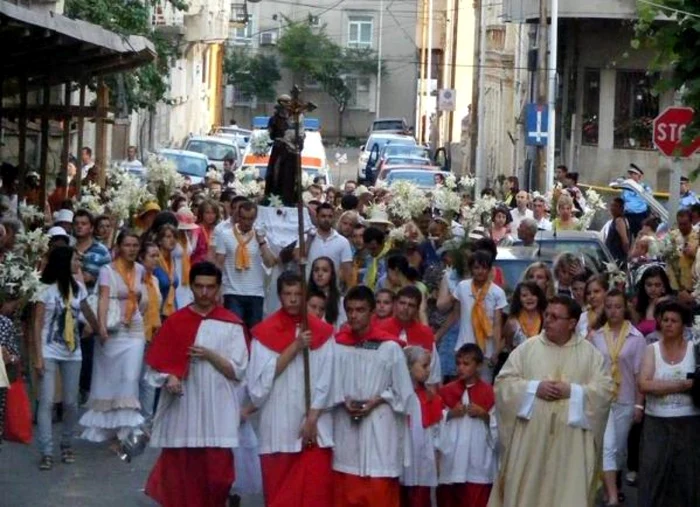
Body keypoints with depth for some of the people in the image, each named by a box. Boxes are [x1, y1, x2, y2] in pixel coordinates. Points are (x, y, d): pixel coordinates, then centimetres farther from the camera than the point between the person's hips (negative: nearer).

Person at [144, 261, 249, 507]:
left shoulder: (231, 324, 3)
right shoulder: (175, 321, 5)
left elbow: (238, 371, -1)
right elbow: (156, 364, 6)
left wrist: (210, 355, -14)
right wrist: (169, 378, -14)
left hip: (217, 412, -1)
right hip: (181, 411, 1)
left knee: (216, 474, -5)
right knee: (180, 473, 4)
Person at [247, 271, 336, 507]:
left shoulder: (322, 332, 4)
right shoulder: (264, 332, 0)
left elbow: (325, 380, 1)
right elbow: (262, 377, -8)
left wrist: (312, 419, -7)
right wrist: (295, 347, -13)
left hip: (315, 427, 1)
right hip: (278, 427, -1)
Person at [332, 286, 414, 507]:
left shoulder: (389, 346, -4)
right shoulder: (337, 344, 2)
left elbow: (402, 390, 1)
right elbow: (329, 383, 6)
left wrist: (376, 401, -10)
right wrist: (343, 402, -10)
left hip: (380, 426, -3)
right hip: (346, 426, 3)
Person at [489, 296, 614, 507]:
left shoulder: (590, 353, 5)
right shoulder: (526, 349, 5)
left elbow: (605, 389, -1)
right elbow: (503, 382, 2)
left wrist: (572, 391, -14)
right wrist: (534, 388, -12)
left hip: (571, 443, -1)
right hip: (530, 438, 1)